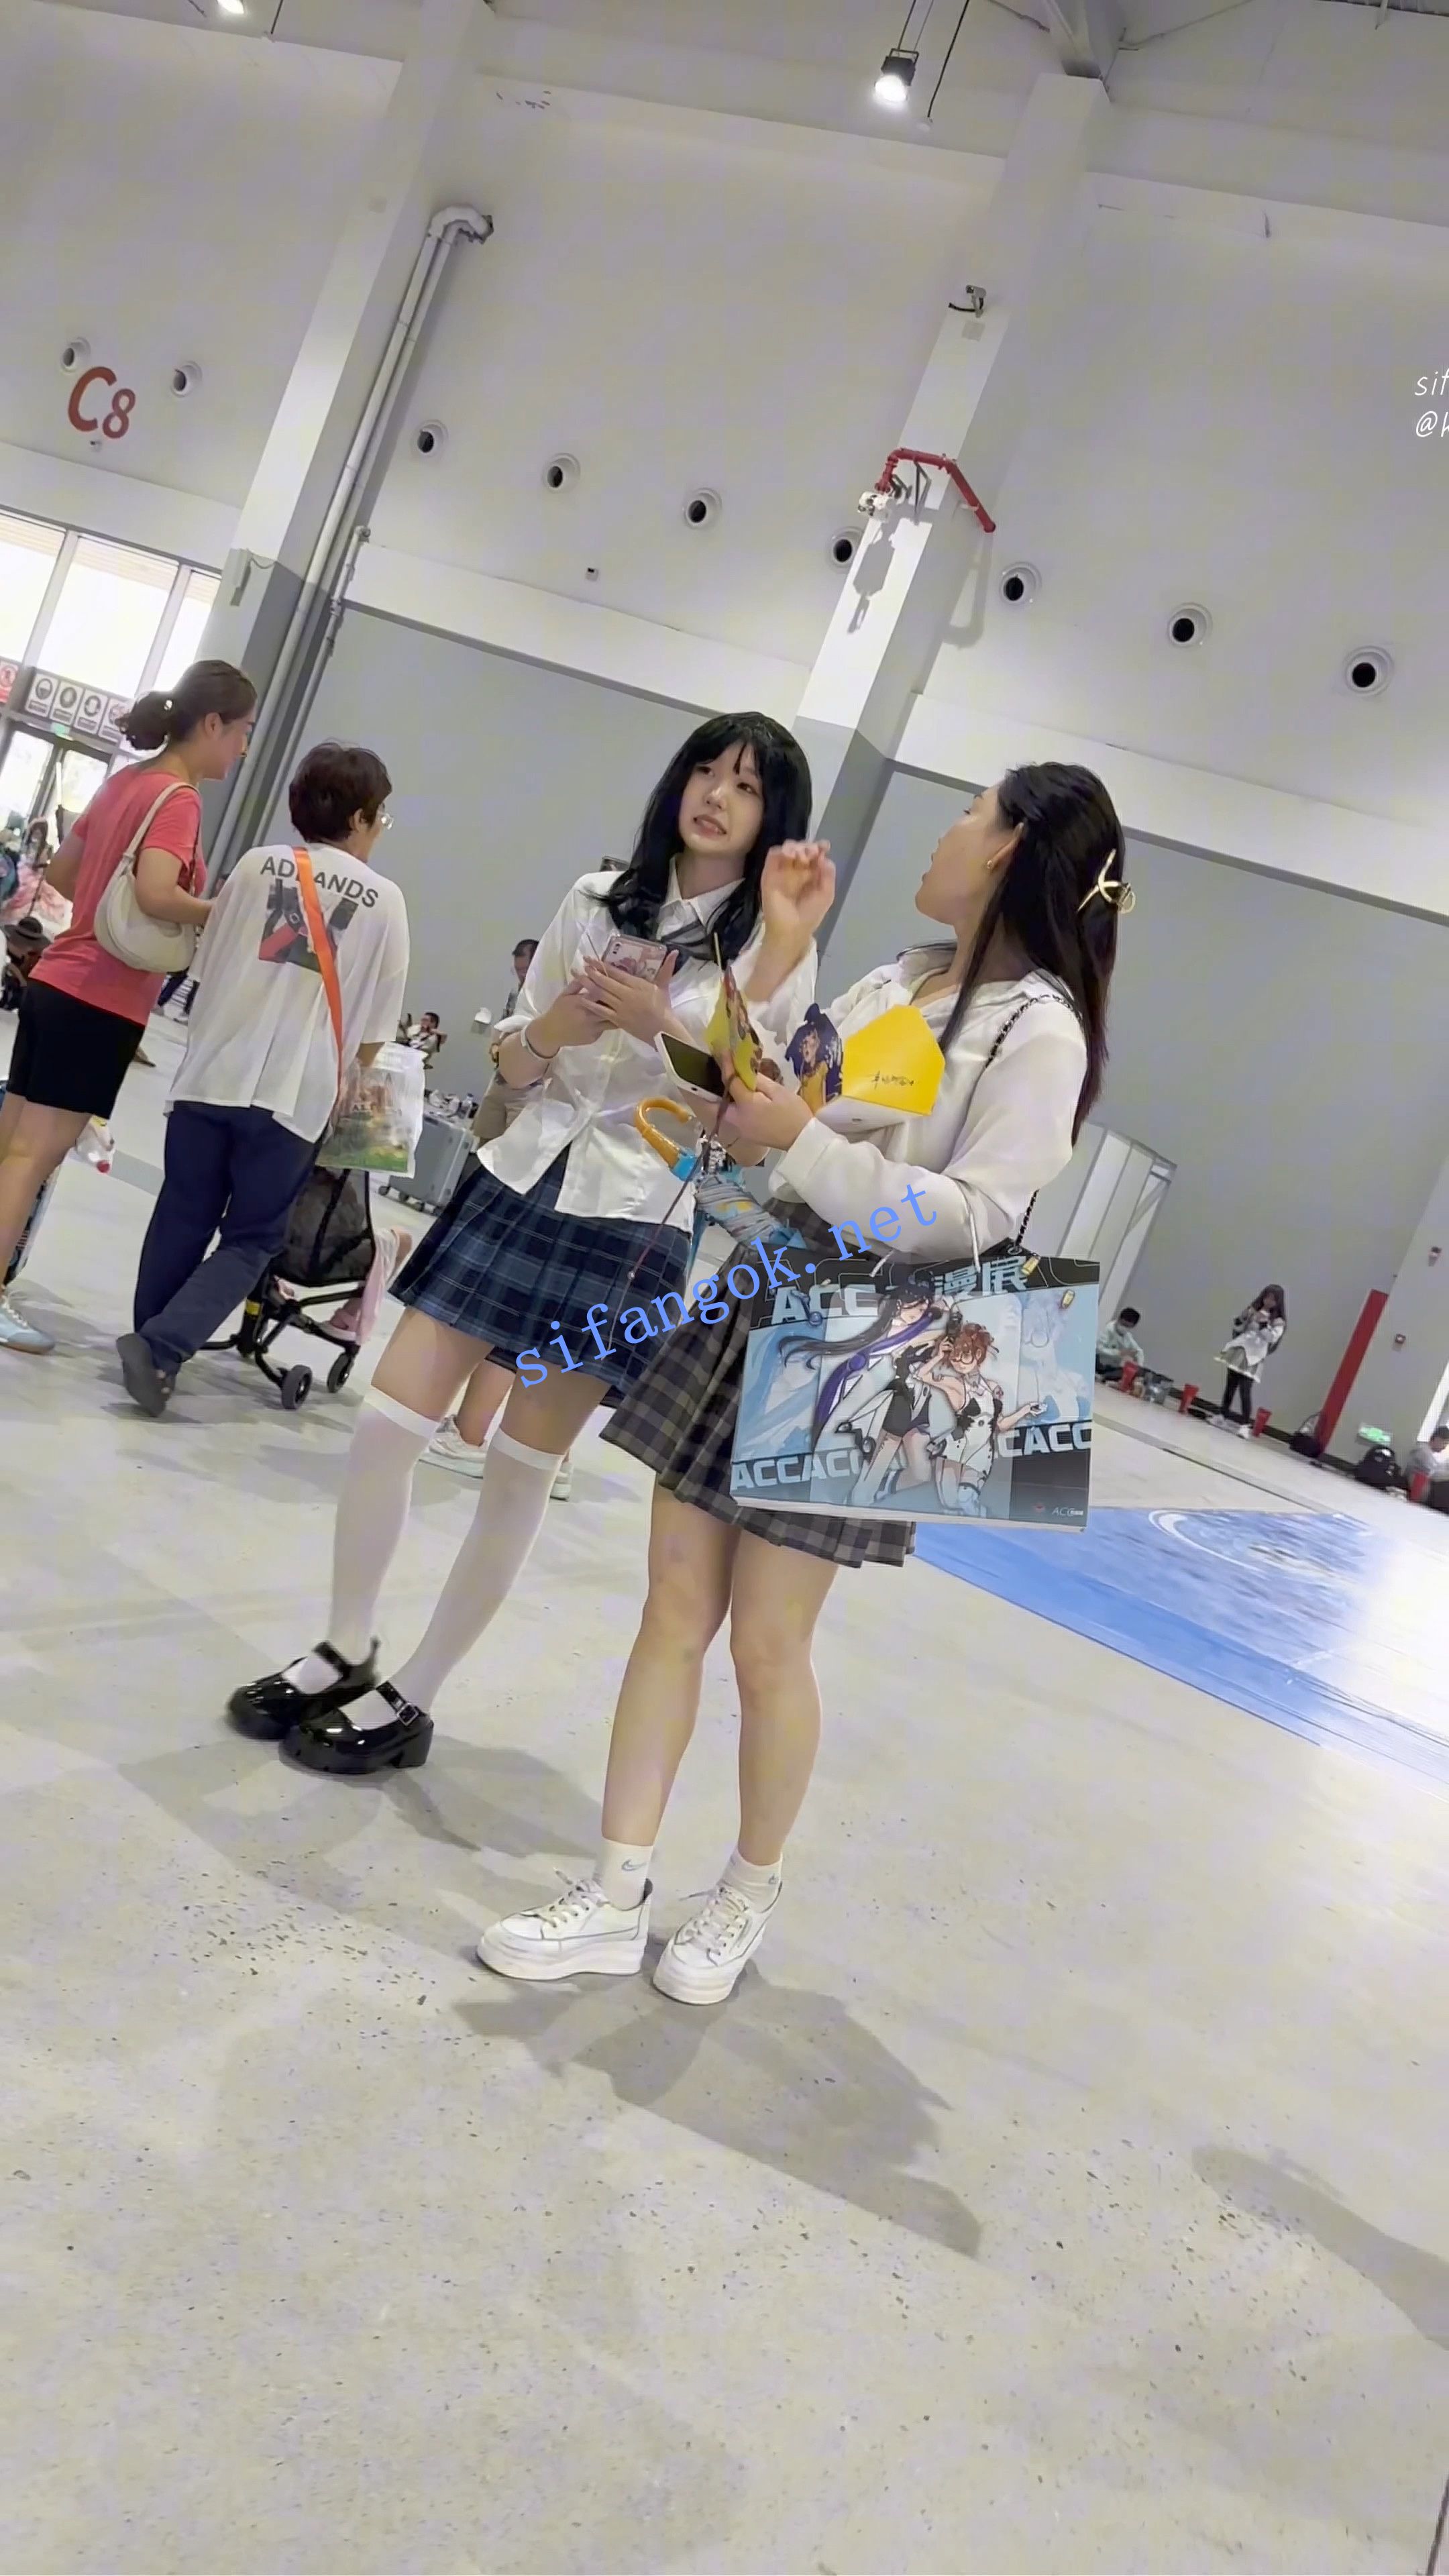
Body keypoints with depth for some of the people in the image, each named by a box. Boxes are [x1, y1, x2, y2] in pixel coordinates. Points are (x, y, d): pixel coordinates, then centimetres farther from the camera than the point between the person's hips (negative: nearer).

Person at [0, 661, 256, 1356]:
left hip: (56, 982, 8)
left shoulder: (126, 782, 13)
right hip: (103, 1001, -8)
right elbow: (156, 894, -29)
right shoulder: (178, 799, -14)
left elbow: (61, 872, 21)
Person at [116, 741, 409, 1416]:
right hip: (294, 1094, -3)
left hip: (210, 1075, 3)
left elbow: (207, 967, 13)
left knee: (181, 1224, 16)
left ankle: (151, 1348, 25)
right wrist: (340, 1074, 22)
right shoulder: (384, 899, 0)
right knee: (250, 1239, 7)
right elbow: (374, 1027, 3)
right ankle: (162, 1346, -9)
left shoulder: (256, 865, 6)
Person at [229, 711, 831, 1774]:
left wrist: (658, 1024, -22)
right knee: (387, 1424, 2)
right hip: (518, 1183, 4)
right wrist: (557, 1024, -9)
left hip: (632, 1227, -4)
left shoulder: (773, 952, -3)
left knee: (518, 1476, 3)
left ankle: (412, 1699, 17)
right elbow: (514, 1065, 11)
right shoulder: (598, 898, 8)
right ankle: (345, 1653, 22)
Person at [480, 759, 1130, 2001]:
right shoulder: (901, 977, 12)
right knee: (674, 1608, 6)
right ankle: (616, 1896, 16)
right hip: (752, 1300, 7)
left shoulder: (1040, 1032, -12)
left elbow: (976, 1220, -19)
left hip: (855, 1353, -7)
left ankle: (748, 1898, 26)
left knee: (767, 1643, 3)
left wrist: (803, 1142, -23)